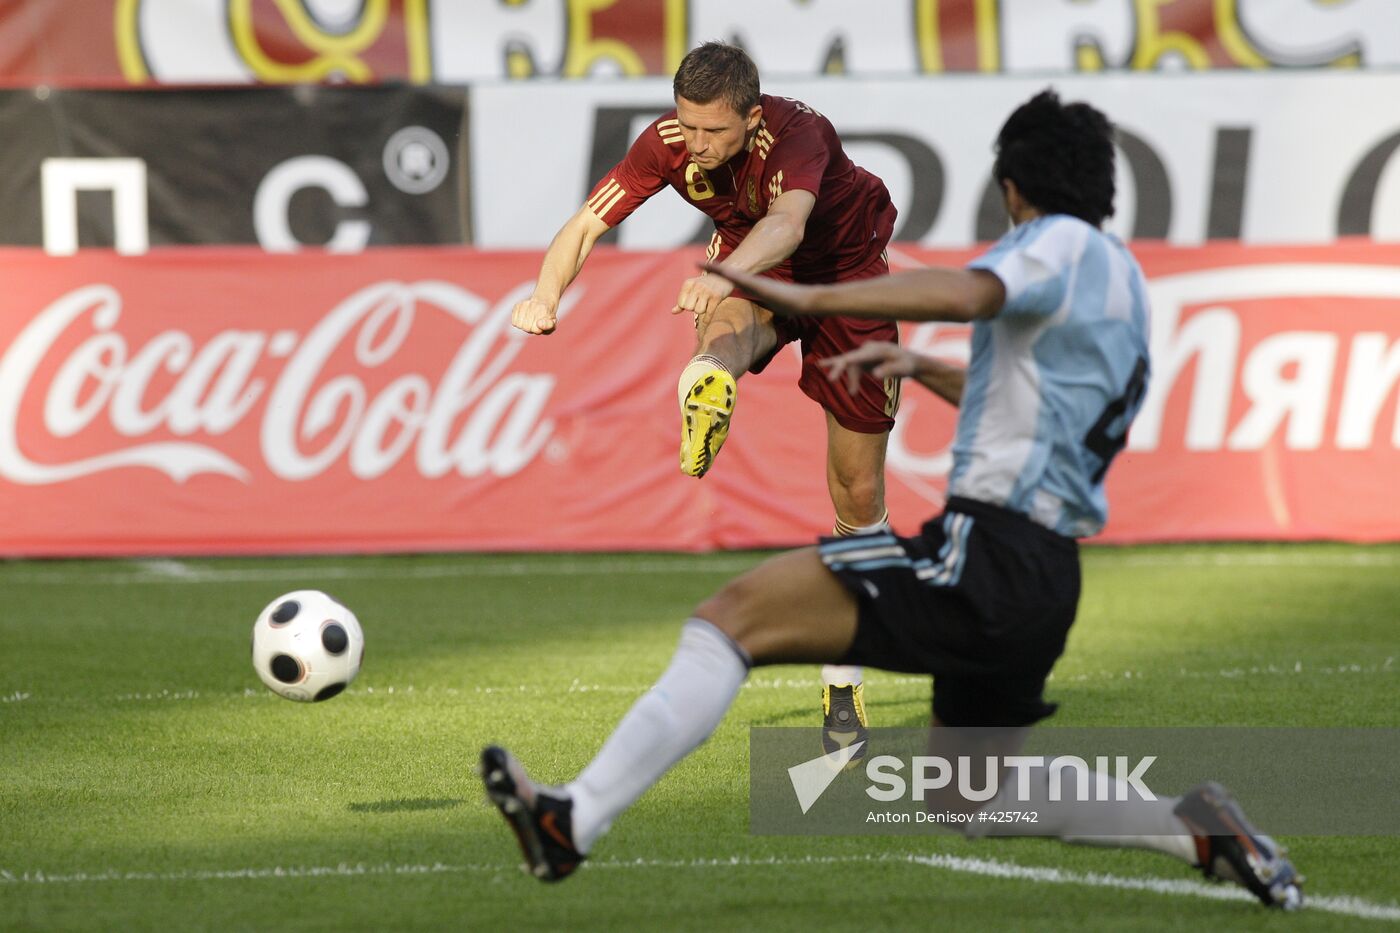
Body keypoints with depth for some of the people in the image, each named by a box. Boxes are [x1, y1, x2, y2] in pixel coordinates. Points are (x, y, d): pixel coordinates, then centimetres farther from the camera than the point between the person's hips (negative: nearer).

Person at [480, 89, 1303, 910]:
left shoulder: (1062, 243, -4)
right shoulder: (1124, 279, 23)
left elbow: (965, 293, -27)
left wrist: (806, 298, -30)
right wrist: (924, 371, 43)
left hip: (983, 554, -9)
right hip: (1048, 580, 9)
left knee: (733, 616, -15)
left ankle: (573, 821, -27)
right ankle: (1195, 828, 16)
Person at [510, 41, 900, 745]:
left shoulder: (795, 134, -36)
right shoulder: (669, 142, -23)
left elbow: (787, 223, -57)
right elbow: (587, 225, -26)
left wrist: (724, 275, -77)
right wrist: (547, 294, -48)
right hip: (750, 273, 3)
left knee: (858, 494, 1)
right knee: (728, 326, -38)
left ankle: (842, 685, 14)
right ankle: (706, 391, -74)